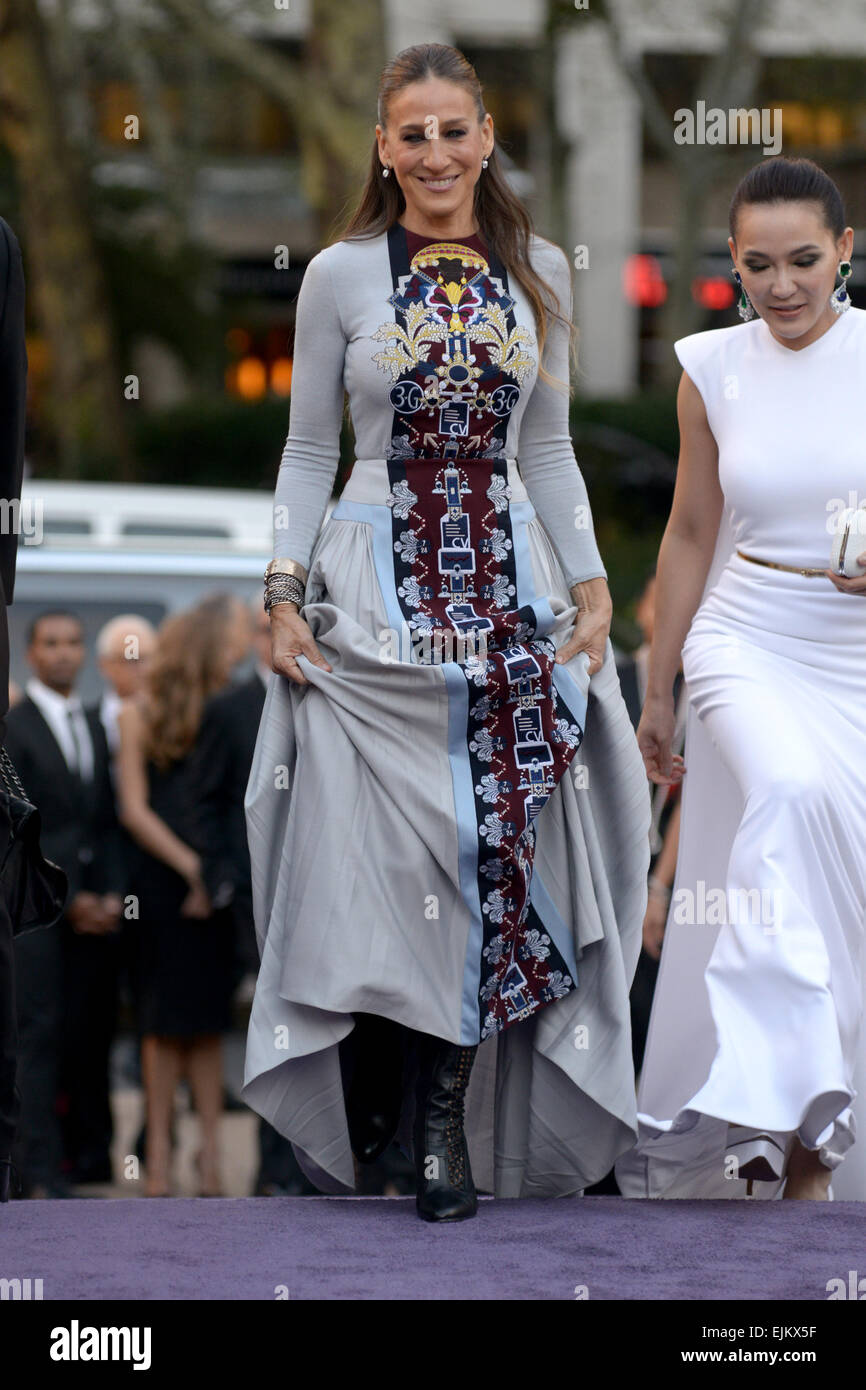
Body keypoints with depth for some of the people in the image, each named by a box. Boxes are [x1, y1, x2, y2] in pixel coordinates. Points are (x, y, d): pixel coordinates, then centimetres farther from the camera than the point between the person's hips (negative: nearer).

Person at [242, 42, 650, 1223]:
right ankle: (353, 1113, 9)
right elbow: (308, 450, 4)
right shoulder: (340, 276, 1)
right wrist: (285, 593, -5)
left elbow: (550, 449, 12)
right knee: (373, 853, -5)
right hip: (374, 589, -2)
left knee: (494, 847, -3)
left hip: (510, 584, 2)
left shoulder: (540, 274, 8)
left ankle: (449, 1127, 3)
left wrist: (590, 587, 4)